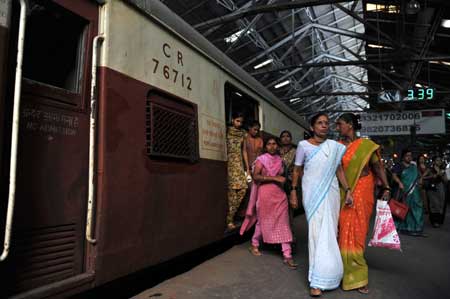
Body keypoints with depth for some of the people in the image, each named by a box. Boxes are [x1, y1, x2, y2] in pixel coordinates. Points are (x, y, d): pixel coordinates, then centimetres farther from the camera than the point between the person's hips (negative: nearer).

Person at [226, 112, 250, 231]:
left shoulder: (242, 133, 16)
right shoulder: (227, 131, 2)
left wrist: (247, 167, 15)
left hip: (239, 163, 5)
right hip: (229, 162, -5)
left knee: (242, 188, -8)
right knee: (231, 190, -10)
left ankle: (230, 215, 4)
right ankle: (229, 220, -3)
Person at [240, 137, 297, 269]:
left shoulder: (280, 160, 11)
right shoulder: (261, 159, -5)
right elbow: (256, 176, -18)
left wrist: (282, 179, 8)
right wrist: (275, 178, -22)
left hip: (280, 194, 4)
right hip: (265, 194, -4)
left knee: (283, 224, -2)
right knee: (263, 221, 9)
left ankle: (287, 256, 1)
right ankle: (254, 244, 34)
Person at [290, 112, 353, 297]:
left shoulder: (335, 146, 8)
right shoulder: (303, 145, 0)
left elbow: (339, 170, 11)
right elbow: (297, 170, 4)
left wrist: (348, 190, 2)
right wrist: (293, 191, 0)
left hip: (330, 192, 3)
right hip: (312, 192, -3)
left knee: (330, 231, 6)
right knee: (317, 230, -7)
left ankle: (321, 272, 23)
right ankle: (318, 280, 1)